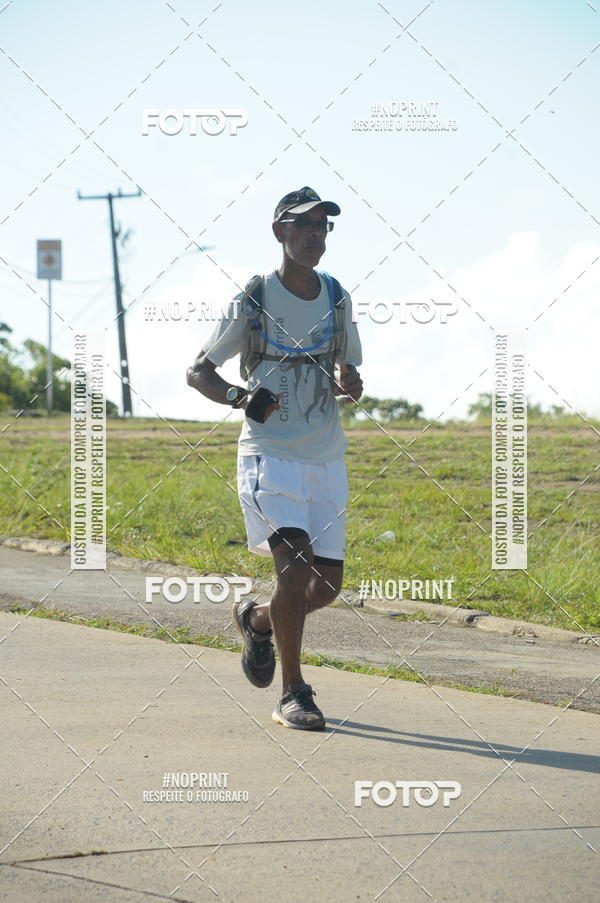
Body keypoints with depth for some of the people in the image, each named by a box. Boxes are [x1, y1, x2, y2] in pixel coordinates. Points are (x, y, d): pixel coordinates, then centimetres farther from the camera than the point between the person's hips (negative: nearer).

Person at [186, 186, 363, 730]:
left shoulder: (338, 299, 7)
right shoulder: (252, 302, -5)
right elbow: (197, 372, 1)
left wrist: (350, 383, -6)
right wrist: (240, 397, -19)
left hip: (327, 459, 5)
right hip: (270, 454, -5)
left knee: (328, 583, 3)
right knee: (294, 561, -21)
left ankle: (257, 619, 35)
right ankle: (293, 694, -12)